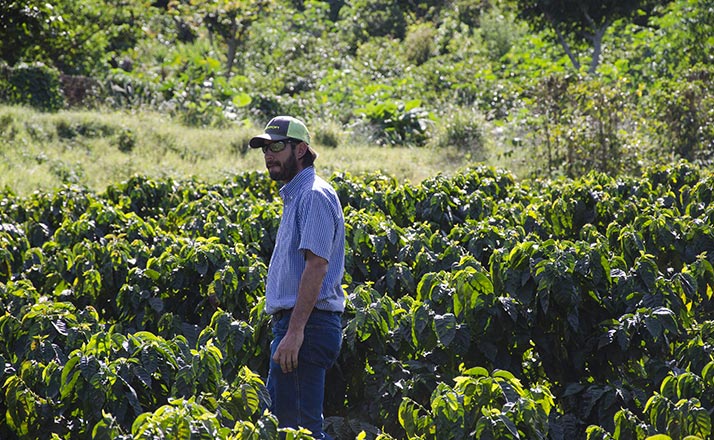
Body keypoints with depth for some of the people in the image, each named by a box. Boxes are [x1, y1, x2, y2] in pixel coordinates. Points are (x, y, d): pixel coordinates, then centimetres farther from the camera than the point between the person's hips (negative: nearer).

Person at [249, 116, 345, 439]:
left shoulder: (314, 196, -12)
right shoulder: (295, 196, 21)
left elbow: (317, 264, -22)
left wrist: (295, 331, -26)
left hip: (307, 325, -11)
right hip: (293, 323, 11)